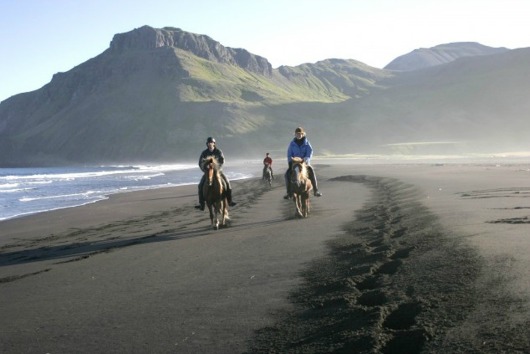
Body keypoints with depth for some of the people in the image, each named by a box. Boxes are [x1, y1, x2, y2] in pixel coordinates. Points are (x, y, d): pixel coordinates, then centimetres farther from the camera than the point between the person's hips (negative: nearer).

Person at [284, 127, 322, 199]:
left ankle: (316, 191, -26)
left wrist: (306, 160, -27)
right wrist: (290, 161, -13)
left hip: (305, 162, -2)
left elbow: (310, 153, -9)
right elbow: (289, 154, 5)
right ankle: (289, 193, -14)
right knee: (287, 173, -23)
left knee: (311, 171, -31)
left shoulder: (306, 143, 1)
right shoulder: (292, 143, 5)